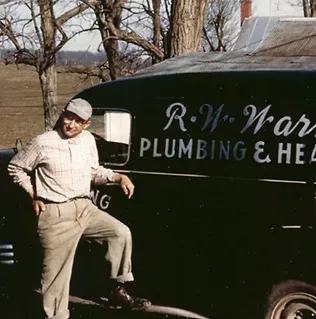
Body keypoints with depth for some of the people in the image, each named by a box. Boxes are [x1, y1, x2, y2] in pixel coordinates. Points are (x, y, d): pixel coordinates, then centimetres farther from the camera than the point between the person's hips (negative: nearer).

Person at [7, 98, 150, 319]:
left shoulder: (88, 140, 8)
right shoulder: (43, 143, -8)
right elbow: (15, 167, 4)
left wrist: (119, 177, 2)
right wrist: (33, 196, 0)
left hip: (85, 208, 5)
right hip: (56, 214, -5)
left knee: (121, 232, -8)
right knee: (57, 271, -3)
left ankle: (117, 292, 3)